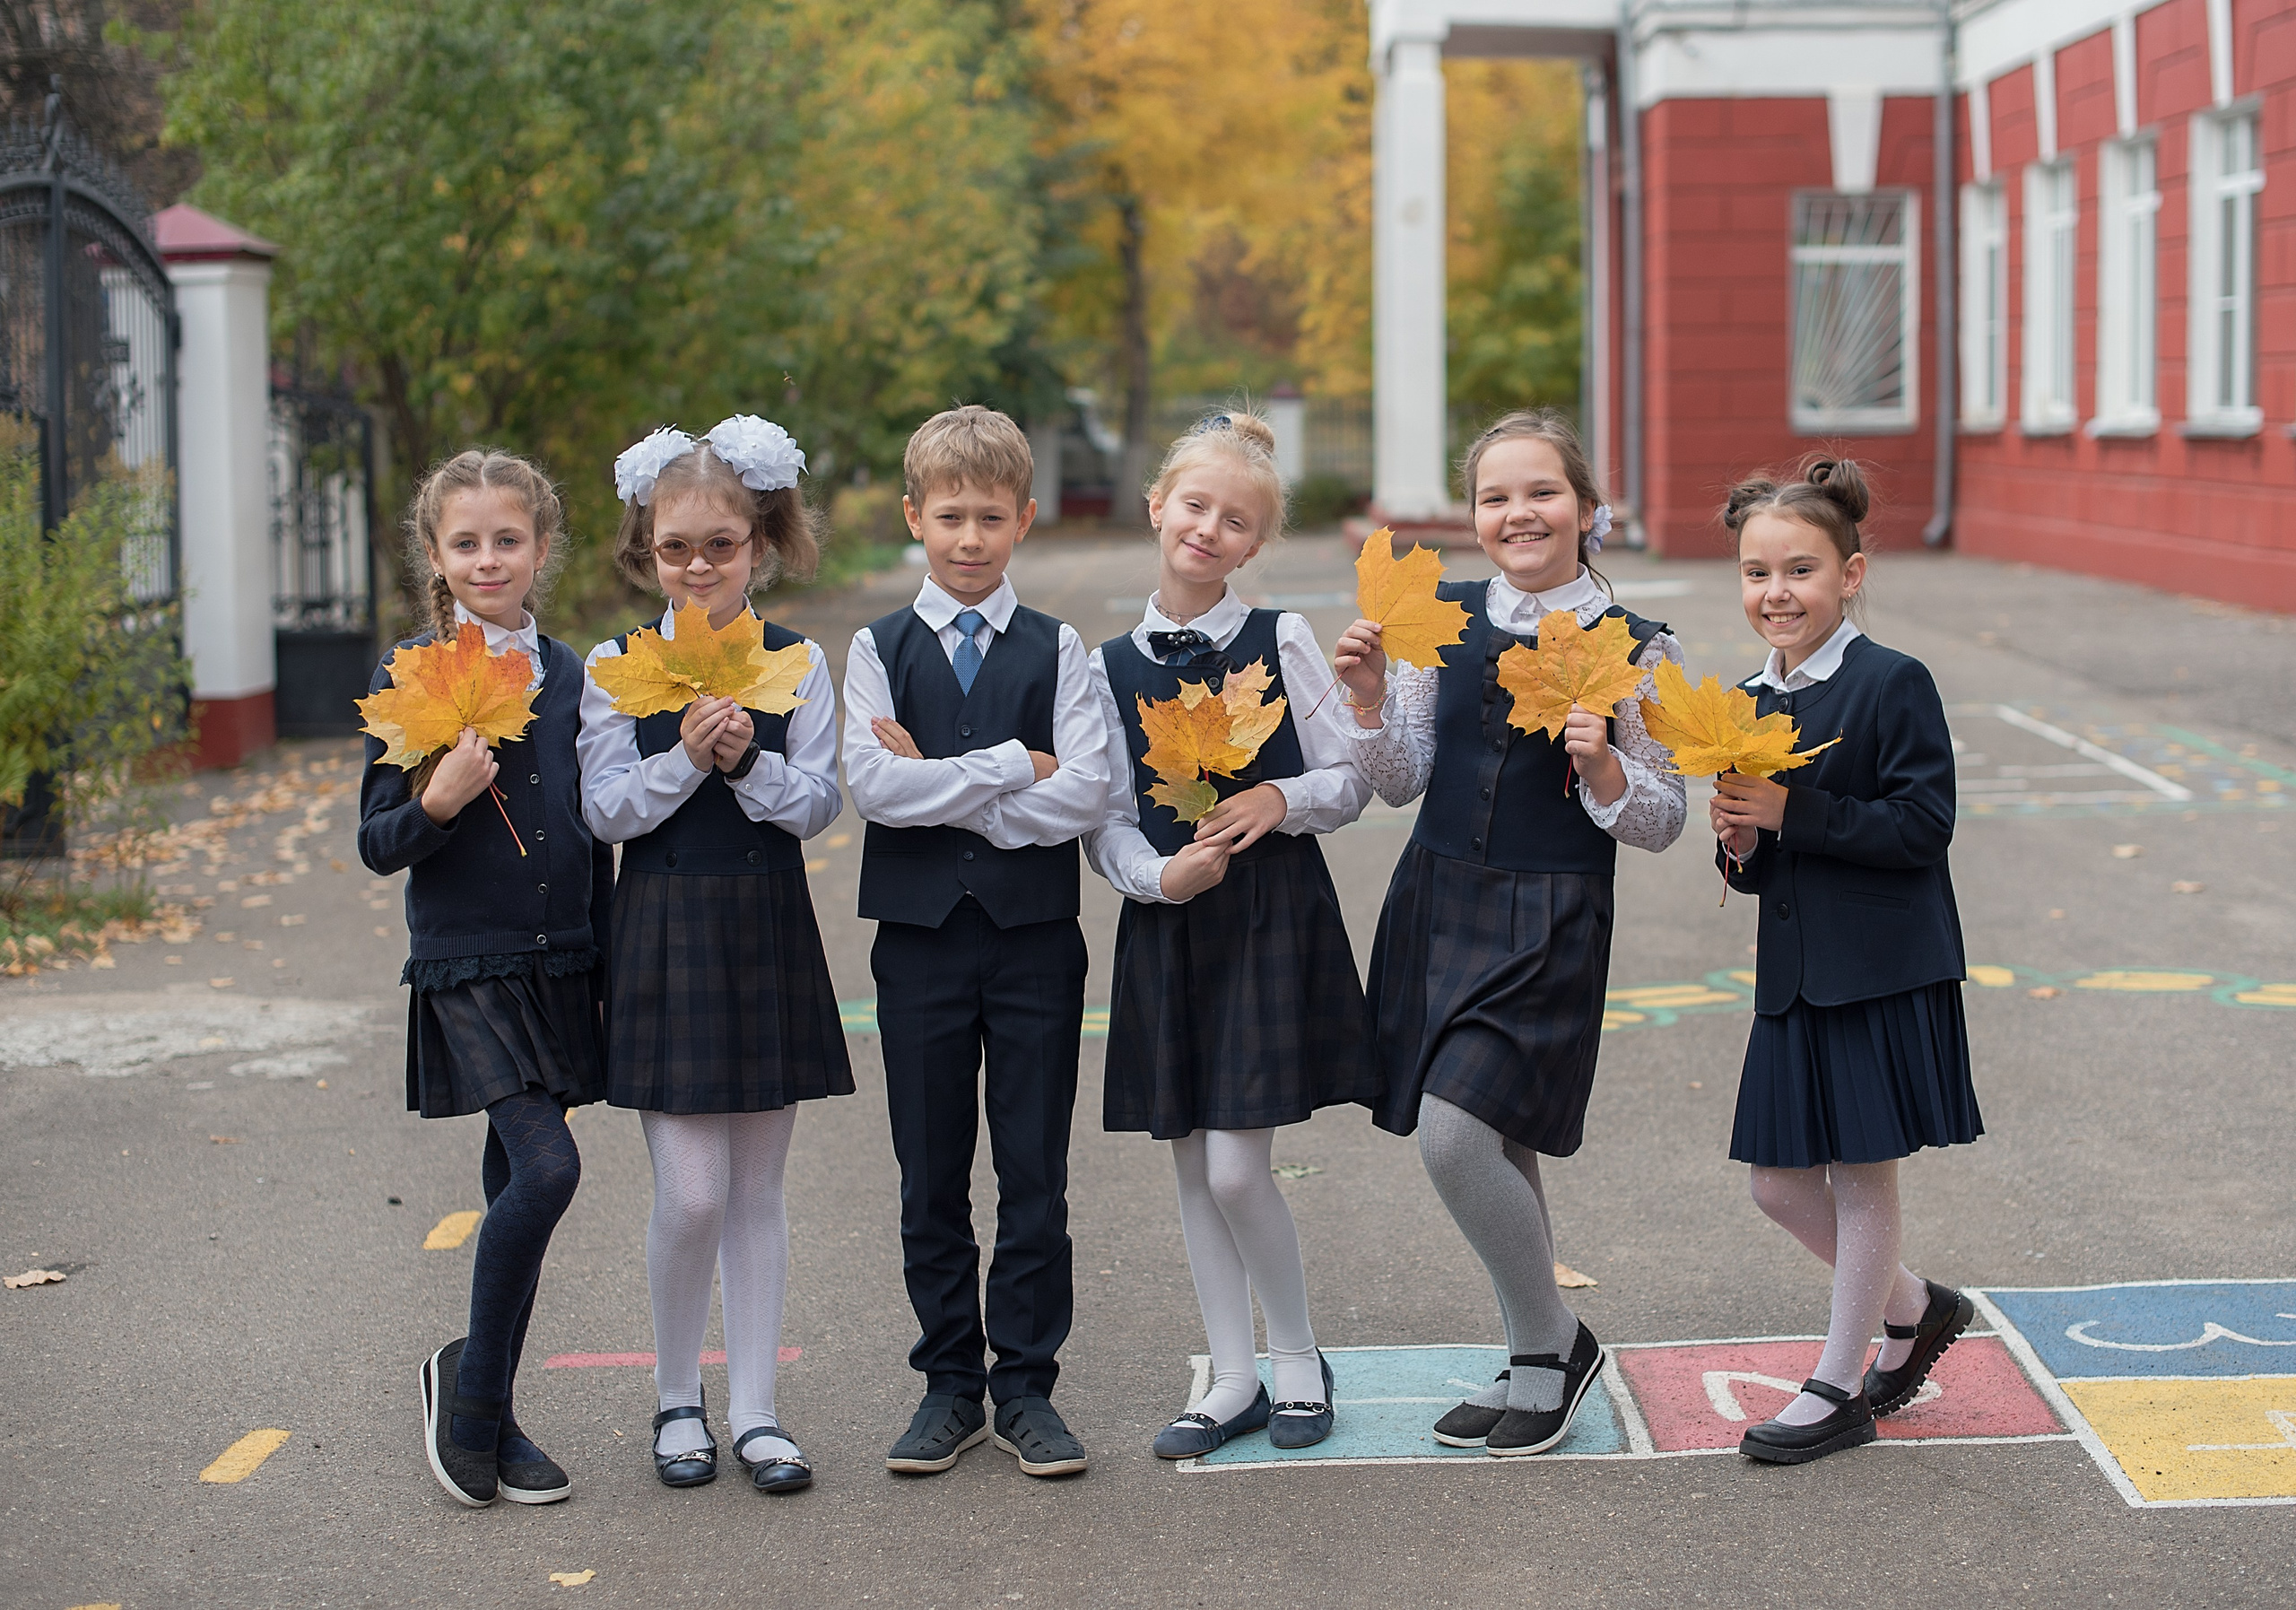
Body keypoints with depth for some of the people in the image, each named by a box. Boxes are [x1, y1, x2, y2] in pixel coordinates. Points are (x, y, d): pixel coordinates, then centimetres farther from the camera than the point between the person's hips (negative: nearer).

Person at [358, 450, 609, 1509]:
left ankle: (484, 1414, 20)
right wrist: (438, 800, -25)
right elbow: (378, 845, -6)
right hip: (466, 963, -5)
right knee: (546, 1167, -17)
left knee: (516, 1180, 9)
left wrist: (605, 963, 14)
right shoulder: (409, 677, -5)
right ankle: (470, 1378, 2)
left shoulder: (568, 676, 8)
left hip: (559, 960, 5)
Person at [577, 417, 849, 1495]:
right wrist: (684, 757, -19)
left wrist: (747, 760, -20)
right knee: (690, 1193, -5)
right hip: (666, 931, -1)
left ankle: (754, 1412, 16)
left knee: (758, 1187, 7)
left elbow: (818, 804, -3)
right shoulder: (616, 667, 0)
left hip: (769, 930, 2)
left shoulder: (796, 664, 3)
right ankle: (676, 1400, 15)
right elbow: (606, 811, -4)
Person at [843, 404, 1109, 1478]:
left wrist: (938, 782, -12)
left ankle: (1025, 1385, 13)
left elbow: (1082, 797, -11)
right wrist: (1011, 766, -13)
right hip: (920, 936, 1)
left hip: (1034, 938, 0)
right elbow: (873, 787, -11)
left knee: (1034, 1175, 3)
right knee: (932, 1178, 7)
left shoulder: (1058, 651, 3)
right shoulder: (879, 649, 5)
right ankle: (949, 1382, 18)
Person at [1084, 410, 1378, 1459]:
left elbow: (1351, 780, 2)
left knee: (1237, 1168, -8)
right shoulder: (1111, 667, 4)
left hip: (1274, 919, -3)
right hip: (1167, 921, 3)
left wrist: (1284, 800, -16)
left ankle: (1297, 1359, 15)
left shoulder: (1281, 642, -1)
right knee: (1191, 1169, 8)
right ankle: (1234, 1381, 21)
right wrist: (1160, 875, -15)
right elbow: (1104, 820, 3)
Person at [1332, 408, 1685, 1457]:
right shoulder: (1442, 619, 5)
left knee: (1453, 1132, -17)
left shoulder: (1633, 651, -4)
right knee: (1497, 1147, 11)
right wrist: (1372, 698, -9)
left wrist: (1601, 764, -20)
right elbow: (1402, 783, 7)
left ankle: (1550, 1340, 6)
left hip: (1549, 919, -5)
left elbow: (1663, 823, -2)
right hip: (1438, 900, 5)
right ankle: (1540, 1365, 27)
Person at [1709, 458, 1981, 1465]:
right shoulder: (1753, 704, 11)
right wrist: (1739, 843, -7)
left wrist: (1791, 812, -22)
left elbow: (1923, 825, -17)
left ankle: (1839, 1387, 14)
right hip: (1794, 975, 7)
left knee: (1862, 1177, 2)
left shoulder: (1894, 684, -10)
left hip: (1885, 971, -7)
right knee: (1779, 1185, 9)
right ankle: (1914, 1308, 32)